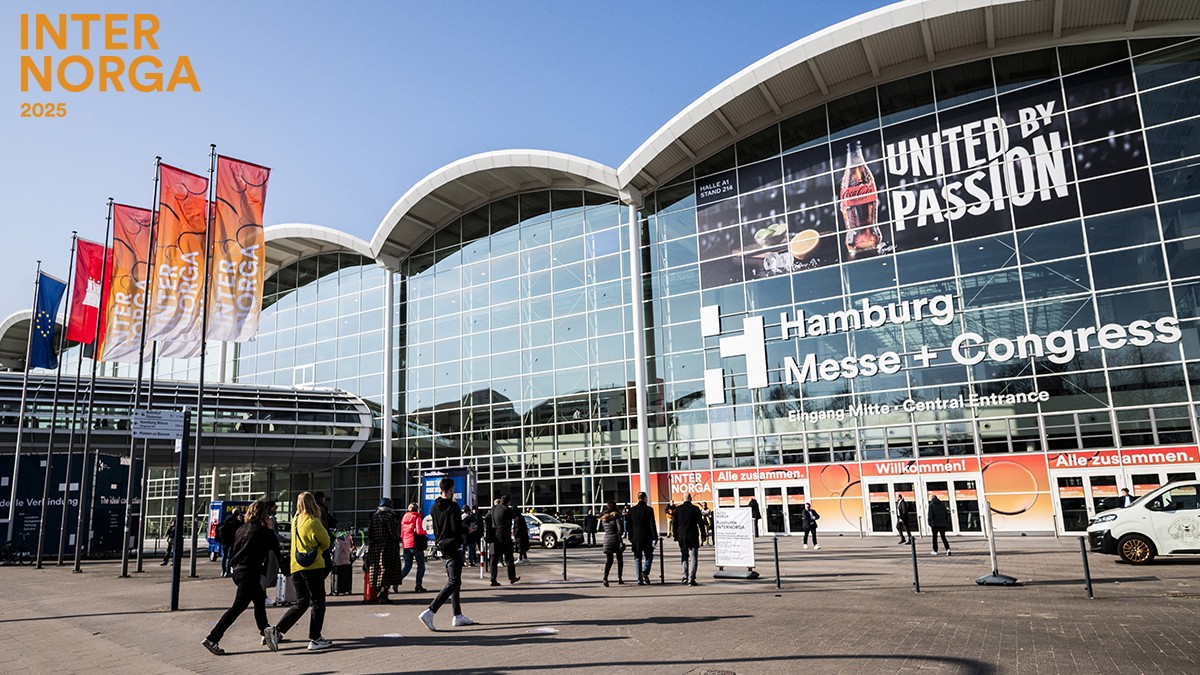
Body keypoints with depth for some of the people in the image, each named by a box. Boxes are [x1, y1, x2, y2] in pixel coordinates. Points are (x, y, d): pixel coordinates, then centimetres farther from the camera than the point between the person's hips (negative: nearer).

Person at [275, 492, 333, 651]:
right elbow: (326, 543, -1)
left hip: (295, 566, 7)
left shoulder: (295, 520, 7)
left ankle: (277, 630, 6)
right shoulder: (313, 523, -13)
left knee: (301, 603, 16)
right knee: (318, 603, 3)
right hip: (313, 566, -7)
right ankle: (315, 639, 3)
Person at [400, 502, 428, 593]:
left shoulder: (405, 517, 10)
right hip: (415, 544, -6)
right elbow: (419, 531, -16)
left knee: (407, 566, 13)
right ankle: (418, 585, 3)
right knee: (421, 565, 7)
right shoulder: (417, 517, -7)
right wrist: (425, 532, 2)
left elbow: (401, 532, 12)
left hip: (406, 545, 6)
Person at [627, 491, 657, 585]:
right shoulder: (649, 509, -6)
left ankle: (640, 579, 5)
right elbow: (652, 524, -8)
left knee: (638, 559, 8)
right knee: (649, 556, 12)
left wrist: (631, 538, 13)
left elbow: (629, 525, 7)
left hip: (635, 538, 3)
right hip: (647, 538, -3)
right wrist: (654, 537, -3)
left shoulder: (632, 510, 4)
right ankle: (645, 572, -11)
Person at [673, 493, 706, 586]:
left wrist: (676, 536, 11)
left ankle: (685, 577, 16)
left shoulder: (678, 509, 0)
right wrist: (703, 533, 8)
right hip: (693, 536, -3)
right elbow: (700, 522, -4)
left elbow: (675, 524, 4)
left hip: (681, 536, 3)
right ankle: (691, 579, -4)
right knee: (693, 558, 2)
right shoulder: (695, 509, -8)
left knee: (684, 557, 19)